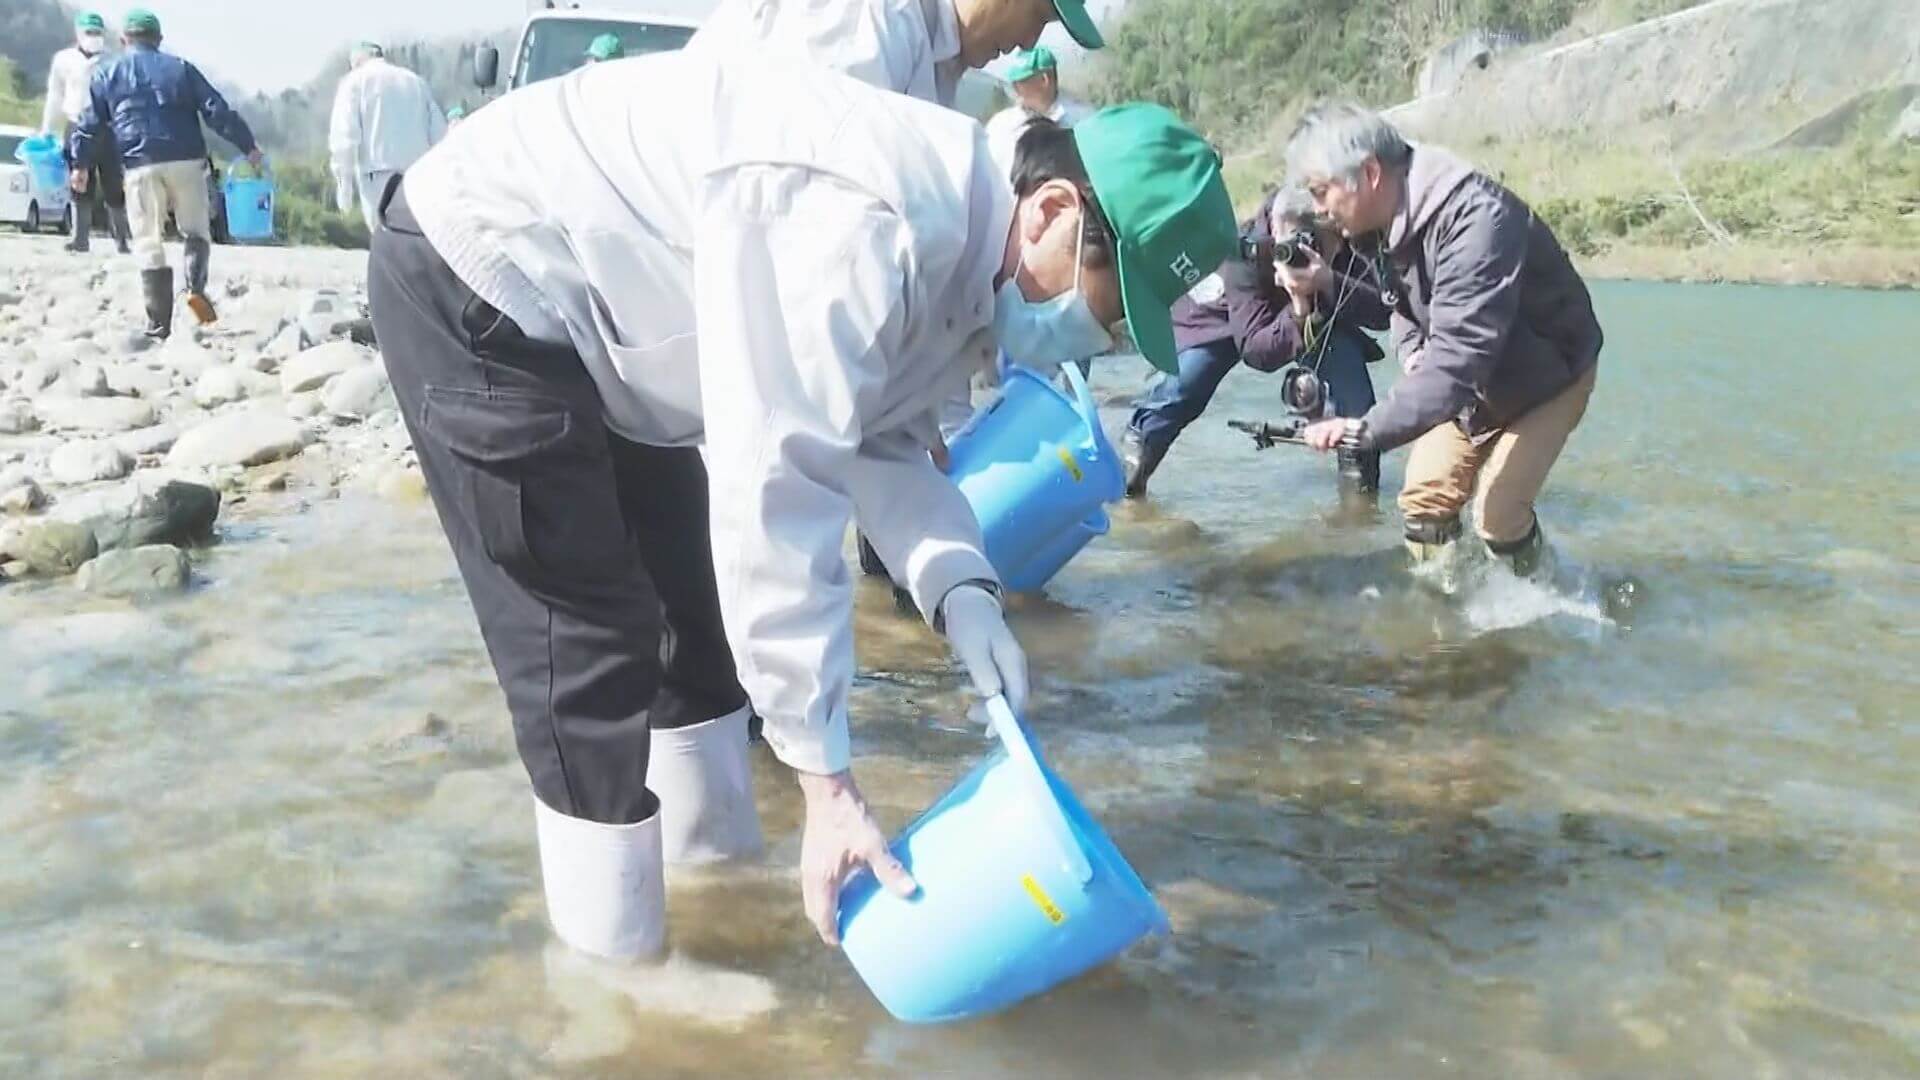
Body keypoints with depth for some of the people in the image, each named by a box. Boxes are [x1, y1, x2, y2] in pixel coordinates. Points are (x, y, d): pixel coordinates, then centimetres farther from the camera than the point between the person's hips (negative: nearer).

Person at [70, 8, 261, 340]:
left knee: (149, 245, 5)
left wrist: (81, 165, 23)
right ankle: (195, 286, -17)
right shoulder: (180, 68, 11)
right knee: (196, 230, 12)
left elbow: (90, 125, 12)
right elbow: (217, 111, 4)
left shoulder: (106, 74, 12)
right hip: (186, 161, 0)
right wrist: (248, 147, 8)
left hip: (140, 166, 0)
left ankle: (159, 324, 4)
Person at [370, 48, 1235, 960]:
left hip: (585, 309, 10)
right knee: (590, 651, -9)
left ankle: (714, 864, 33)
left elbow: (879, 438, 6)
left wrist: (960, 588, -13)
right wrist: (828, 782, -30)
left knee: (690, 601, 15)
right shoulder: (872, 229, -33)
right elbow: (773, 497, -35)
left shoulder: (959, 247, -2)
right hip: (479, 275, -10)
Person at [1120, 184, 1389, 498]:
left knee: (1346, 354, -23)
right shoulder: (1246, 253, -39)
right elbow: (1256, 350, -38)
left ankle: (1358, 454, -7)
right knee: (1183, 383, -20)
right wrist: (1299, 309, -55)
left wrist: (1329, 283, -54)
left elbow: (1382, 313, -39)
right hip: (1224, 312, -2)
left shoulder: (1344, 249, -32)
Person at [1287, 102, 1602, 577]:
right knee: (1424, 497, -1)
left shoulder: (1476, 217, -38)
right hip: (1477, 379, 7)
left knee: (1498, 513, -14)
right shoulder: (1384, 219, -12)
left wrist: (1366, 429, -50)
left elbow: (1458, 359, -44)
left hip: (1546, 375, -7)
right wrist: (1412, 352, -12)